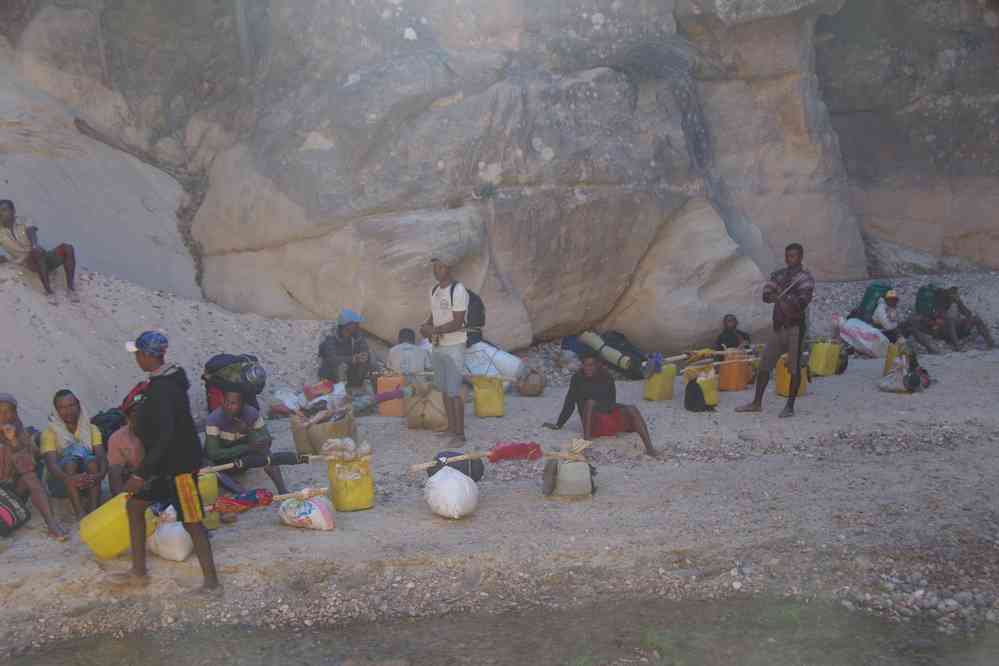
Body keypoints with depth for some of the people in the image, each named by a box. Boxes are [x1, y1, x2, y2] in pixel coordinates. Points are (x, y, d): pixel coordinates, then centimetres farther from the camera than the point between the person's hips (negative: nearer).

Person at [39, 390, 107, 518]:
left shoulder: (92, 429, 4)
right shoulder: (50, 433, -3)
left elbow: (102, 457, -11)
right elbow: (51, 464, -19)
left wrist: (100, 475, -35)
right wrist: (69, 479, -42)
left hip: (87, 483, 2)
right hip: (60, 483, -2)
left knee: (92, 460, -28)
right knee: (74, 451, -30)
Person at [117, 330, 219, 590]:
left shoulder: (162, 389, -24)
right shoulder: (169, 379, 6)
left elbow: (165, 436, -30)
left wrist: (141, 474, -29)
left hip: (181, 464, -11)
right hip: (166, 462, 11)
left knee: (192, 522, -4)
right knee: (134, 504, 15)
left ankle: (211, 581, 3)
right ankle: (138, 572, 23)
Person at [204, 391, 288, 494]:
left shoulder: (252, 414, -19)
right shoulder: (214, 419, -27)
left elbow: (267, 442, -21)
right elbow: (213, 453, -31)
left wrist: (248, 431, -39)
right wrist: (247, 447, -34)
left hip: (242, 460, 2)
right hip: (220, 462, -2)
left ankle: (282, 489, -30)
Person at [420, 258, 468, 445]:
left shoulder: (458, 291, -16)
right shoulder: (434, 290, 10)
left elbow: (457, 323, -19)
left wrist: (434, 330, -18)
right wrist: (426, 326, -1)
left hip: (454, 347, -8)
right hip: (438, 346, 8)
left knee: (454, 392, -6)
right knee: (444, 389, 13)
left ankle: (460, 434, 1)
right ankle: (451, 428, 23)